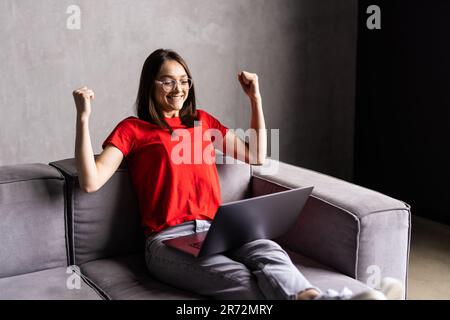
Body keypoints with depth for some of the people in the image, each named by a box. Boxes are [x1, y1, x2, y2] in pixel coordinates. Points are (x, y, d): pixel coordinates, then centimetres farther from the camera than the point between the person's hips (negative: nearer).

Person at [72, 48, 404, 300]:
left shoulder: (203, 121, 25)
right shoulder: (132, 129, 11)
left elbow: (257, 156, 27)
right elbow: (91, 182, -1)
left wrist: (256, 98, 23)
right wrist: (83, 118, -9)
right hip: (169, 240, -4)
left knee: (267, 252, -33)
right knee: (240, 279, -36)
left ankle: (309, 296, -63)